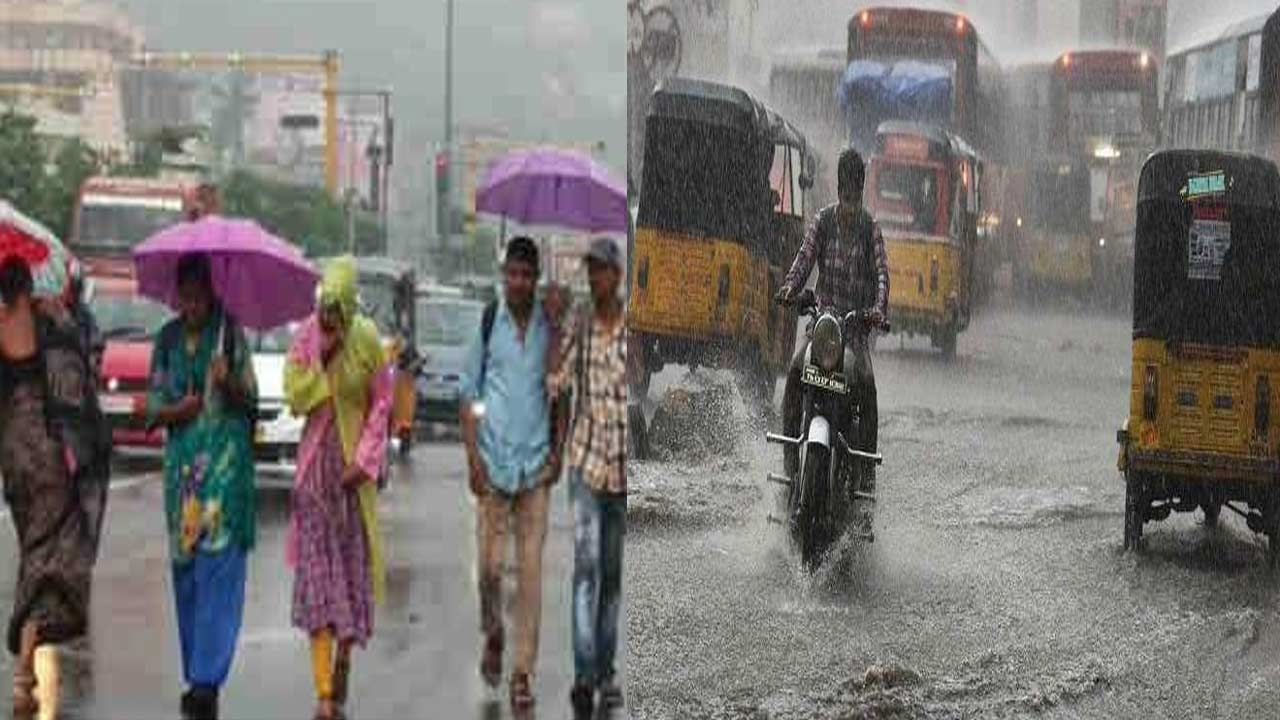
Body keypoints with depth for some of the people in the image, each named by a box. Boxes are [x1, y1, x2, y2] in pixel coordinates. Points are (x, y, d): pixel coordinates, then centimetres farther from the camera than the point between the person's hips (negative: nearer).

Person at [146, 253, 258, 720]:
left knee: (220, 567, -11)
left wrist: (228, 382, -20)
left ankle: (208, 678, -15)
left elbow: (250, 398, 0)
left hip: (227, 458, -4)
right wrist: (177, 409, -10)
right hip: (182, 461, 4)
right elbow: (153, 406, 11)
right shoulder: (168, 339, 10)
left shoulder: (230, 333, 1)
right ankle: (195, 676, 15)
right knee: (185, 568, 6)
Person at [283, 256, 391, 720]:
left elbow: (381, 404, 0)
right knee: (316, 571, -6)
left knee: (353, 566, 6)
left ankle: (344, 659, 30)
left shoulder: (367, 340, -5)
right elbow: (294, 398, -5)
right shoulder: (306, 337, -3)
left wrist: (364, 460, -8)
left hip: (354, 464, 0)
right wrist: (321, 361, -18)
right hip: (316, 462, 0)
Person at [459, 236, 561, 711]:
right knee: (490, 564, 1)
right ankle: (492, 637, 29)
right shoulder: (487, 322, 1)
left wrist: (558, 453, 0)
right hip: (494, 462, 0)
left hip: (535, 464, 0)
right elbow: (468, 393, 4)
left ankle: (523, 671, 4)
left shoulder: (550, 327, 3)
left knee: (531, 569, -1)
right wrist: (472, 457, -4)